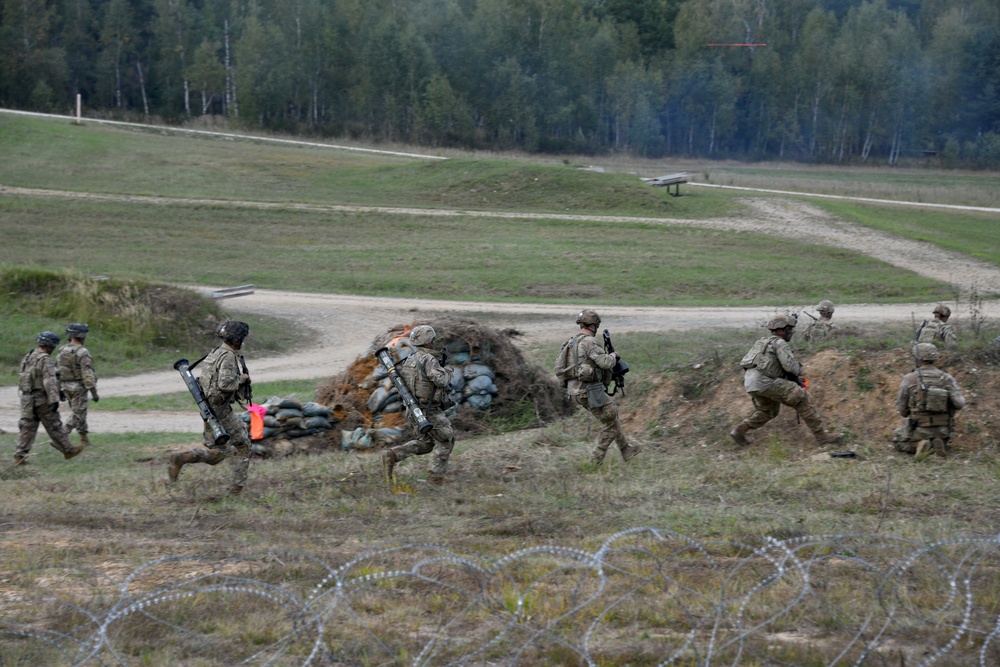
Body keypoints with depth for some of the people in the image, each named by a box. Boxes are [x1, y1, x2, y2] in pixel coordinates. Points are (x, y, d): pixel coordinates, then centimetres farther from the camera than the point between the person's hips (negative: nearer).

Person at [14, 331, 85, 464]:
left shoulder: (28, 357, 11)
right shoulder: (46, 360, -16)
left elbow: (22, 378, 18)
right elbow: (50, 381, -23)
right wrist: (54, 400, -26)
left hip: (27, 399, 7)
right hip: (42, 400, -7)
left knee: (27, 427, 7)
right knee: (54, 426, 4)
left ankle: (20, 456, -1)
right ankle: (67, 450, 16)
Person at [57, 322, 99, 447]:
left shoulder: (62, 351, 4)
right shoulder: (82, 353, -17)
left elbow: (57, 371, 9)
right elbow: (87, 374, -20)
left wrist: (59, 389, 17)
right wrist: (94, 392, -18)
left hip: (66, 386, 7)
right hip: (79, 386, -7)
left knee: (78, 412, 19)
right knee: (78, 415, -3)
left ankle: (84, 438, 23)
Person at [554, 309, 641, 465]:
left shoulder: (569, 344, 13)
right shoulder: (589, 341, -14)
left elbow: (559, 370, 13)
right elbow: (606, 362, -23)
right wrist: (613, 355, 0)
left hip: (576, 392, 9)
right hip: (590, 391, -9)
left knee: (611, 415, 21)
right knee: (610, 422, 7)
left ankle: (626, 451, 26)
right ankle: (597, 457, 7)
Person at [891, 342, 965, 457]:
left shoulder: (909, 379, -9)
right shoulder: (947, 379, -3)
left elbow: (901, 408, -2)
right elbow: (959, 403, -13)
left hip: (919, 430, -3)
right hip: (942, 430, 3)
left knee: (897, 438, 27)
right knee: (942, 440, 37)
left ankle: (918, 446, -5)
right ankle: (938, 445, -1)